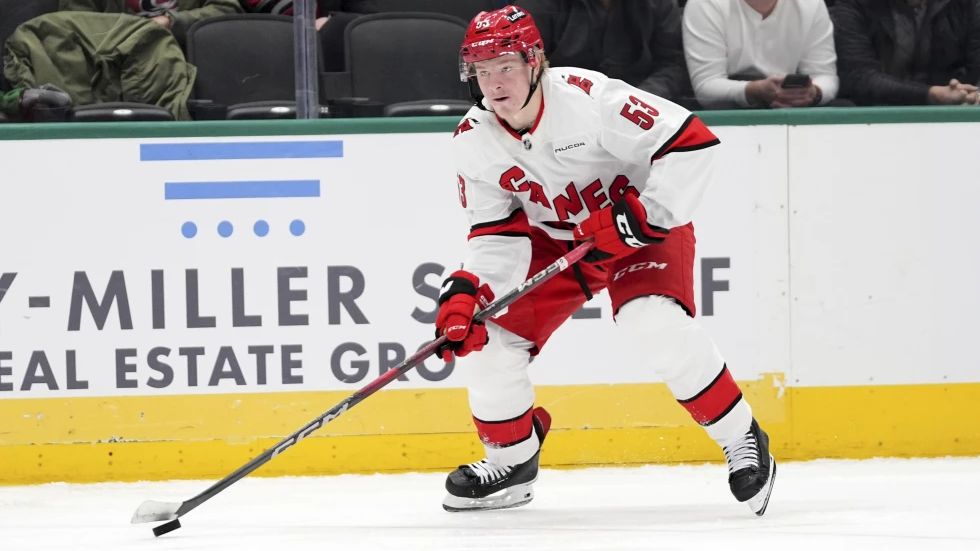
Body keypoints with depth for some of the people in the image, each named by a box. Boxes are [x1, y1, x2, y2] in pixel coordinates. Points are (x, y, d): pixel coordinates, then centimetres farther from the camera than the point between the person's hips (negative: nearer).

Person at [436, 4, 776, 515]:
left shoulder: (587, 98, -31)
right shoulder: (473, 142, -14)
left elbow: (691, 140, -30)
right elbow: (498, 237, -8)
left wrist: (643, 217, -31)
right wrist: (466, 291, -25)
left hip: (642, 225, -6)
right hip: (553, 239, 6)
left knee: (657, 324, -30)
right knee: (484, 339, -4)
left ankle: (742, 440, -11)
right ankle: (511, 459, 20)